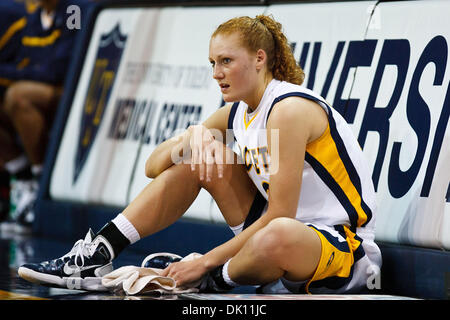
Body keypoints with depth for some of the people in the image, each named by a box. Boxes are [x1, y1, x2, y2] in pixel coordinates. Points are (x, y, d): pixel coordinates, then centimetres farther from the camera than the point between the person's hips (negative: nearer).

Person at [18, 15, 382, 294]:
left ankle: (216, 281, -10)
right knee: (197, 156, 5)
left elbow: (280, 214, -22)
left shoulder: (289, 109, -19)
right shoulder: (236, 113, 8)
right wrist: (192, 136, -11)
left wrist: (207, 262, -17)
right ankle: (96, 255, 1)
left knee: (279, 236, -44)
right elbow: (154, 166, 10)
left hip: (346, 245, -8)